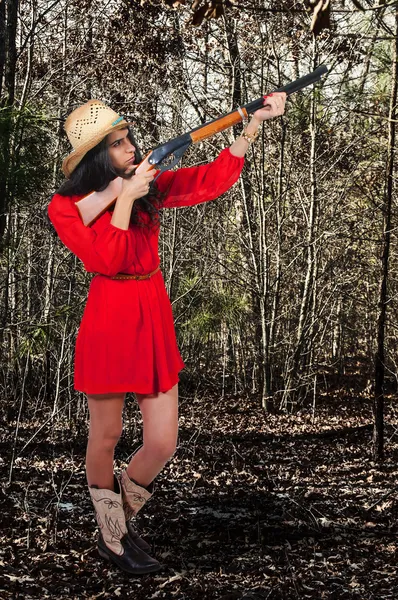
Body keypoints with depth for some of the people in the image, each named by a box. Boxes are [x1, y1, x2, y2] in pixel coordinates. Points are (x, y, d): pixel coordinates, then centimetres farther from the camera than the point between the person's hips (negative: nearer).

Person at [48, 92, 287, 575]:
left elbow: (212, 179, 2)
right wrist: (125, 198, -16)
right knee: (106, 437, 8)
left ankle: (120, 519, 28)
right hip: (108, 322, -5)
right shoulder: (66, 206, -5)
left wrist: (254, 123, -5)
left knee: (162, 443, 2)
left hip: (154, 321, 5)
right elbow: (105, 258, -18)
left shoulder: (148, 187, 9)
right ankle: (113, 539, 28)